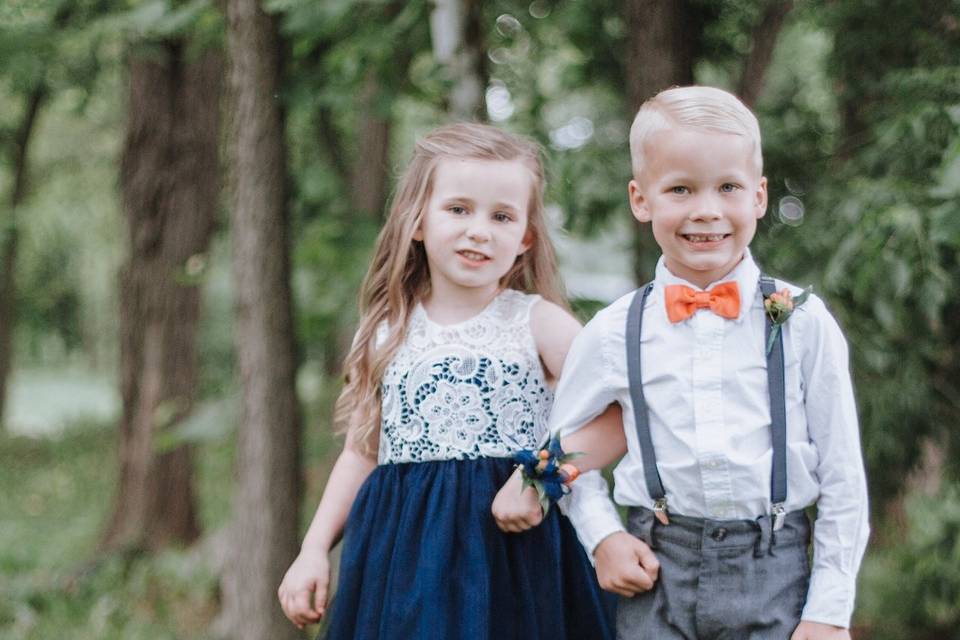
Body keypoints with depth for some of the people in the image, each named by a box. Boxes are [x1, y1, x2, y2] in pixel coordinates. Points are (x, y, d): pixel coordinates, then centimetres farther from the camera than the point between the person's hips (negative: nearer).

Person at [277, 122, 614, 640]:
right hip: (405, 556, 3)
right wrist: (314, 550, 8)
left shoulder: (539, 323, -2)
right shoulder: (387, 335, 7)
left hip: (515, 551, -2)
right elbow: (362, 451, 14)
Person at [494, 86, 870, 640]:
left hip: (775, 575, 0)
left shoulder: (803, 323, -1)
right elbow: (567, 450, 15)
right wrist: (602, 536, 1)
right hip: (658, 577, 1)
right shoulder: (613, 334, 1)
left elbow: (844, 480, 2)